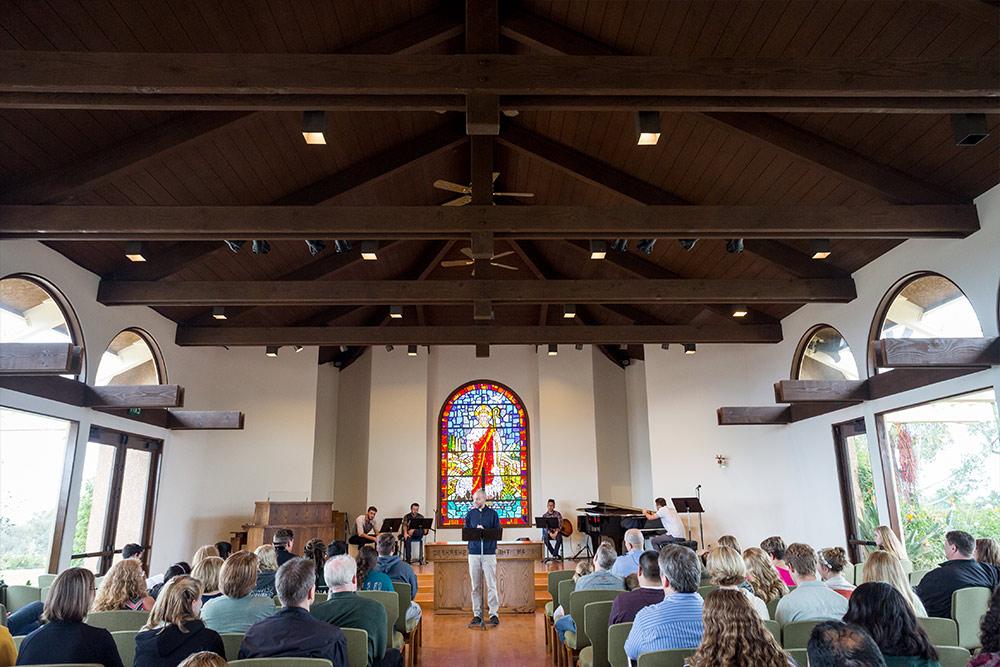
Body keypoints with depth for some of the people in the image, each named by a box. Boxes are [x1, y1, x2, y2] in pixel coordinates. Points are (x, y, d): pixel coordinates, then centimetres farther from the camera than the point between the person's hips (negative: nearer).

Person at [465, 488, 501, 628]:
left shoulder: (492, 513, 4)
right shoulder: (470, 513, 10)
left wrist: (485, 531, -12)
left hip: (489, 552, -2)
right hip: (474, 552, 2)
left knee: (491, 585, -2)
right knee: (476, 586, 5)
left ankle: (494, 614, 4)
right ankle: (477, 614, 13)